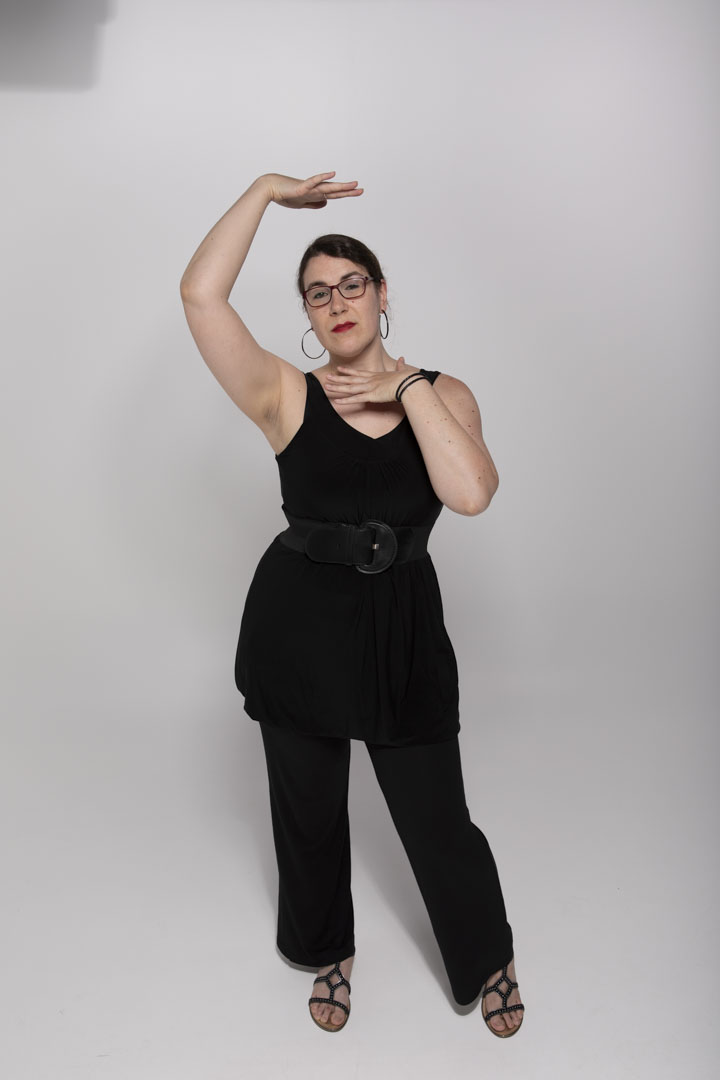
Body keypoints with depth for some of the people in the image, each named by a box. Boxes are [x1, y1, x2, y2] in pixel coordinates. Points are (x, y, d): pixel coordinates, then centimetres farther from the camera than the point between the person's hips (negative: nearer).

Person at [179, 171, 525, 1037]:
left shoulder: (443, 394, 0)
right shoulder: (286, 396, -5)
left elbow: (469, 494, -18)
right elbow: (201, 293, -17)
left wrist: (407, 388, -16)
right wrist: (266, 190, -9)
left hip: (404, 631, 0)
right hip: (297, 628, 0)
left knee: (437, 821, 11)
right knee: (308, 814, 19)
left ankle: (488, 962, 43)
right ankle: (329, 951, 50)